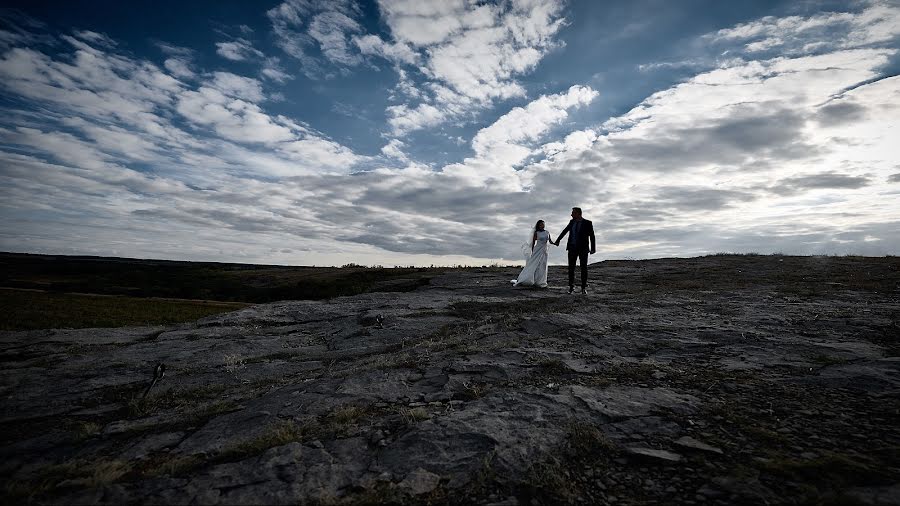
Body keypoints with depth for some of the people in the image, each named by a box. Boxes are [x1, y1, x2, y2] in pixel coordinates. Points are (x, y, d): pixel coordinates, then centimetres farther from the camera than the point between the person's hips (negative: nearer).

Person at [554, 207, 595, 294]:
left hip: (583, 249, -3)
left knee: (584, 268, -2)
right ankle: (571, 287, 9)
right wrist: (558, 240, 30)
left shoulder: (587, 223, -6)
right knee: (571, 268, 1)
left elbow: (592, 236, -6)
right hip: (572, 248, 3)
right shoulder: (572, 222, 7)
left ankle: (584, 288, 8)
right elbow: (565, 231, 21)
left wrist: (593, 249, -13)